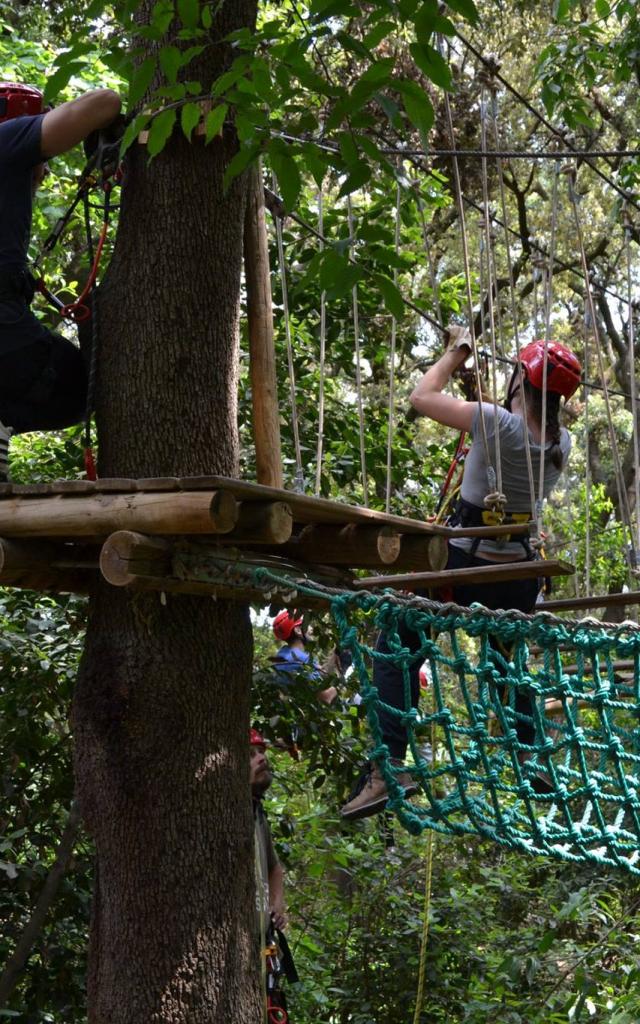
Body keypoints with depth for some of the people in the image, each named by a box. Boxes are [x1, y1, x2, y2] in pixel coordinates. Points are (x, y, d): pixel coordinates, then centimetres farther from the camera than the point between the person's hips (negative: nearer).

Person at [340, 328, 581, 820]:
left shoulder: (498, 423, -17)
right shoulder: (561, 443, 0)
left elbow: (423, 397, -5)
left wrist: (458, 351, 7)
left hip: (463, 564, -6)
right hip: (519, 572, 6)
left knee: (395, 650, 3)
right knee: (509, 659, 29)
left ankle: (389, 767, -9)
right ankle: (531, 757, 24)